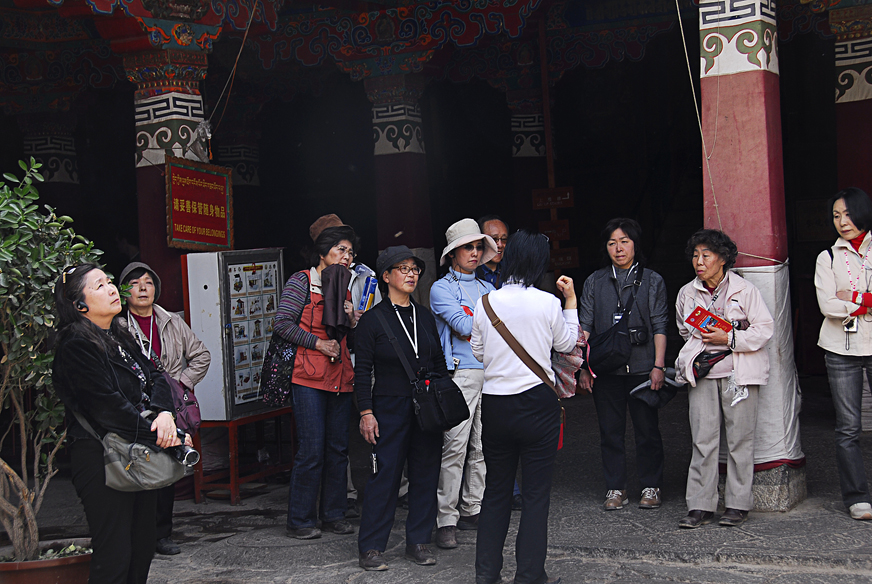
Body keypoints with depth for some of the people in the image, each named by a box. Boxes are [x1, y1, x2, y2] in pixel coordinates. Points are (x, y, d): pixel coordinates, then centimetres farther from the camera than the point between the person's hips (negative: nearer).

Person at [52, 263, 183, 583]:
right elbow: (108, 406, -21)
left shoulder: (119, 337, 13)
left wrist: (164, 413, -15)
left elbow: (155, 377, 6)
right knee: (114, 558, -4)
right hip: (101, 460, -9)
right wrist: (158, 435, -19)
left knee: (143, 547, 15)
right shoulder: (76, 346, -15)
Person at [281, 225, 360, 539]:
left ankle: (333, 514, 18)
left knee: (338, 448, 8)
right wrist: (318, 343, -14)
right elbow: (283, 323, -10)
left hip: (341, 379, 7)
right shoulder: (302, 281, -2)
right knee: (312, 450, -7)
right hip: (309, 378, -7)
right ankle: (300, 521, 4)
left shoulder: (344, 288, 18)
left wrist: (352, 321, 4)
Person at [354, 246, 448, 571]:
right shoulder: (373, 320, -4)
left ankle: (418, 542, 17)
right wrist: (366, 413, -11)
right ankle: (370, 548, 4)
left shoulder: (425, 317, 12)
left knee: (426, 473, 6)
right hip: (390, 408, -5)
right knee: (385, 474, -5)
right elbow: (362, 371, -5)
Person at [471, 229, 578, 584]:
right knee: (536, 493, 5)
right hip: (537, 402, -3)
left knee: (496, 489, 14)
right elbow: (566, 344, 8)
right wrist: (571, 301, 16)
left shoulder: (486, 303, -2)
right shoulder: (548, 303, -9)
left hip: (494, 404, 3)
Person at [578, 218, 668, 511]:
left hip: (642, 367, -1)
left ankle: (651, 487, 15)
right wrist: (584, 367, 1)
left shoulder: (652, 281, 7)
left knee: (647, 430, 2)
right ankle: (616, 489, 14)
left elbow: (660, 327, 3)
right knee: (610, 431, 5)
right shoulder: (595, 282, 10)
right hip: (606, 369, 2)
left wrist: (658, 366, -5)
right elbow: (585, 327, 9)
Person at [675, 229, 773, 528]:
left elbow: (764, 329, -5)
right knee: (703, 439, -1)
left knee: (739, 438, 1)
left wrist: (729, 339, -15)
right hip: (702, 373, 3)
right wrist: (693, 355, 10)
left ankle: (738, 504, 11)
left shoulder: (745, 289, -2)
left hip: (739, 371, -3)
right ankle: (700, 506, 2)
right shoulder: (687, 293, 11)